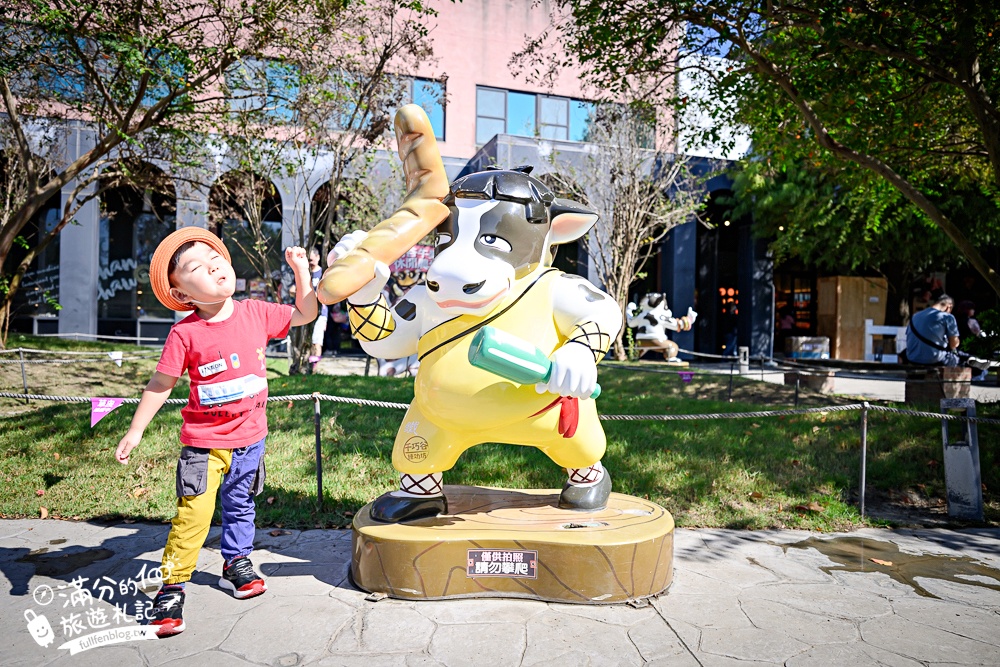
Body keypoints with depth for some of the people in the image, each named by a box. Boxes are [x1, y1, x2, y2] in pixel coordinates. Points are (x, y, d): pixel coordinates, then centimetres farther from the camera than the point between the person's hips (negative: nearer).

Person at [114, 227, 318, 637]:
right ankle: (171, 588, 7)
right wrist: (135, 432, -3)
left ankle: (237, 564, 42)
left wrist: (301, 270, -2)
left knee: (240, 506, 21)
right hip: (204, 442, -4)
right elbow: (160, 384, -5)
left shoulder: (256, 313, -5)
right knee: (192, 515, -9)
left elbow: (304, 314, 7)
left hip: (249, 436, 4)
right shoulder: (185, 333, -14)